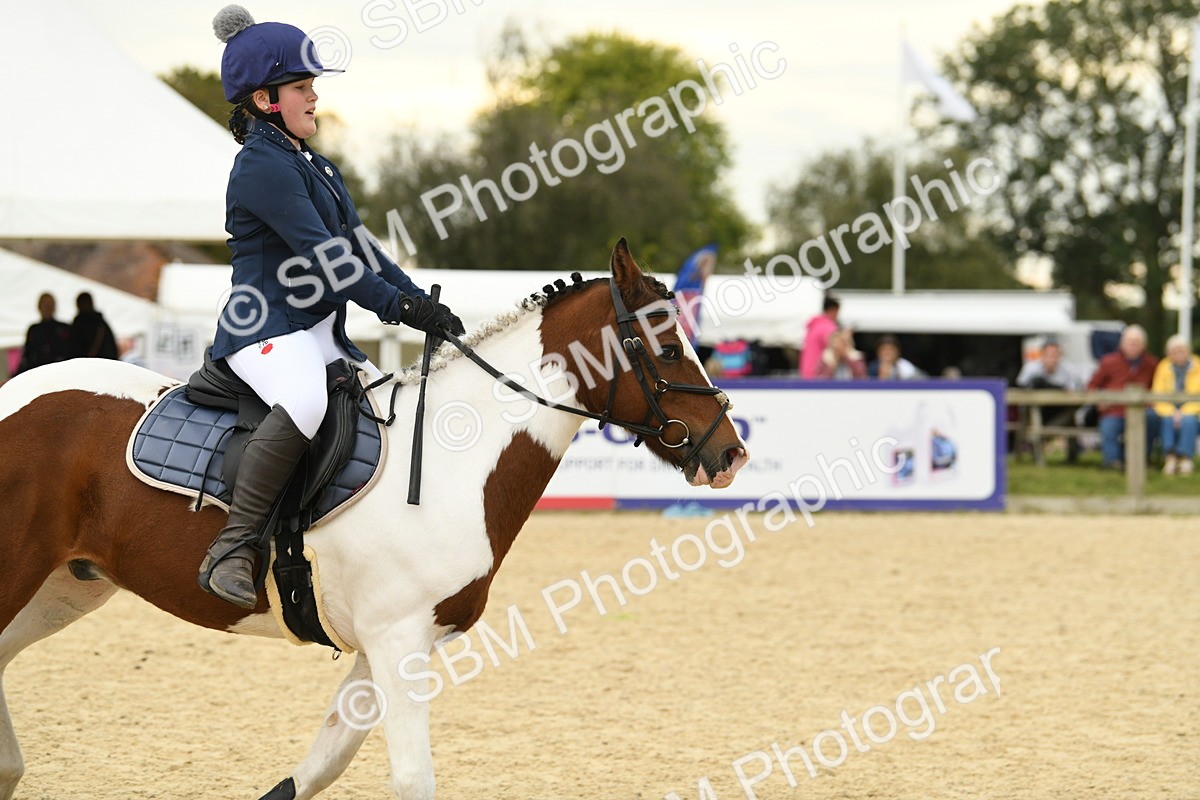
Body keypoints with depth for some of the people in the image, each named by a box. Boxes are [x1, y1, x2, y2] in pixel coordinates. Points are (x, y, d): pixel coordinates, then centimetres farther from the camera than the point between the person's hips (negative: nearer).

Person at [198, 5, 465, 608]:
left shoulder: (315, 167, 20)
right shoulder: (262, 165, -12)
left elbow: (359, 247, 19)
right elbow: (322, 256, -18)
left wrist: (426, 305, 8)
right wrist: (398, 308, -17)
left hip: (322, 333, 11)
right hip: (266, 331, -11)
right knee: (303, 403, -39)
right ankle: (232, 549, -33)